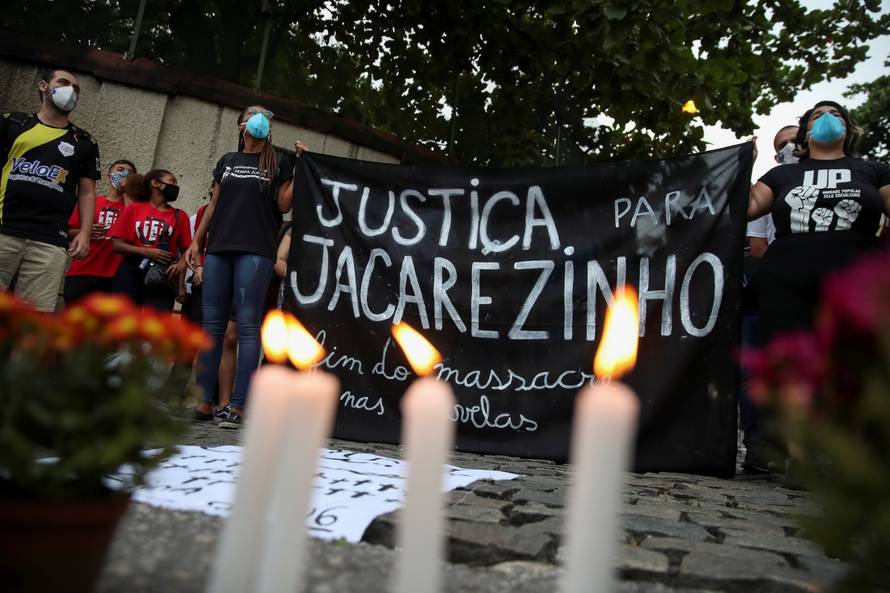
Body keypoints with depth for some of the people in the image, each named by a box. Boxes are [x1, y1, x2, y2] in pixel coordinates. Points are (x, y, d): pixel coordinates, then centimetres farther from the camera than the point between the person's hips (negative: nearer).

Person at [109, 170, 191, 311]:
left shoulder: (179, 216, 11)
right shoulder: (133, 209, 9)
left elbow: (186, 249, 9)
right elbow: (117, 245, 3)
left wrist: (181, 264, -14)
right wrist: (147, 252, -11)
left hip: (162, 275, 0)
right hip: (131, 271, 1)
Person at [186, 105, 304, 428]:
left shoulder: (278, 162, 12)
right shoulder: (227, 160, 22)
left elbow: (284, 204, 3)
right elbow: (214, 204, 21)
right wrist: (196, 241, 14)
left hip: (255, 251, -4)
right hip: (219, 248, 4)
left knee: (247, 327, -8)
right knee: (212, 325, 2)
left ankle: (238, 407, -9)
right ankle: (204, 401, 7)